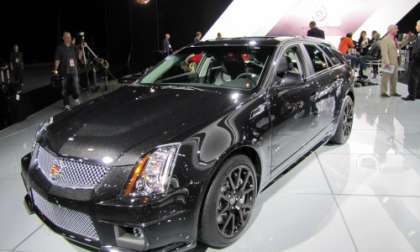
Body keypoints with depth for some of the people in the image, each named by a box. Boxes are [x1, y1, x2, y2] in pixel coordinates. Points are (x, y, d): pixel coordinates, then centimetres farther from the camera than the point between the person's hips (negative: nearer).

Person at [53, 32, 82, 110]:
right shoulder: (60, 48, -2)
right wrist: (56, 69, -15)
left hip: (74, 71, 2)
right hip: (64, 72, -2)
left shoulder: (73, 47, 9)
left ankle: (76, 98, 24)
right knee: (64, 89, 3)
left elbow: (79, 57, 11)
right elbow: (57, 59, -5)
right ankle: (66, 104, 16)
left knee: (76, 87, -7)